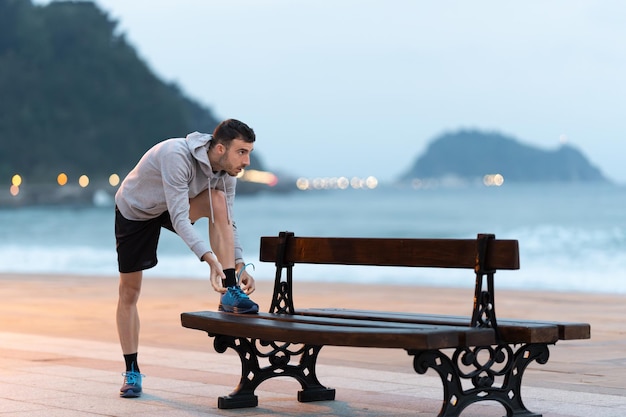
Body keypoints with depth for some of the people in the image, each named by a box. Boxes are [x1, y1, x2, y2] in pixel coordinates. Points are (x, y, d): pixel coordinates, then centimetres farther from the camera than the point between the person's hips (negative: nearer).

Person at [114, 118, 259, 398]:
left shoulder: (226, 170, -18)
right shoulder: (177, 156, -40)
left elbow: (227, 222, -11)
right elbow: (179, 219, -43)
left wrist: (240, 265, -23)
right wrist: (210, 259, -52)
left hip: (174, 206, 5)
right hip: (135, 211, -4)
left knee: (218, 200, -25)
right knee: (129, 292, -1)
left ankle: (230, 294, -24)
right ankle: (132, 371, 14)